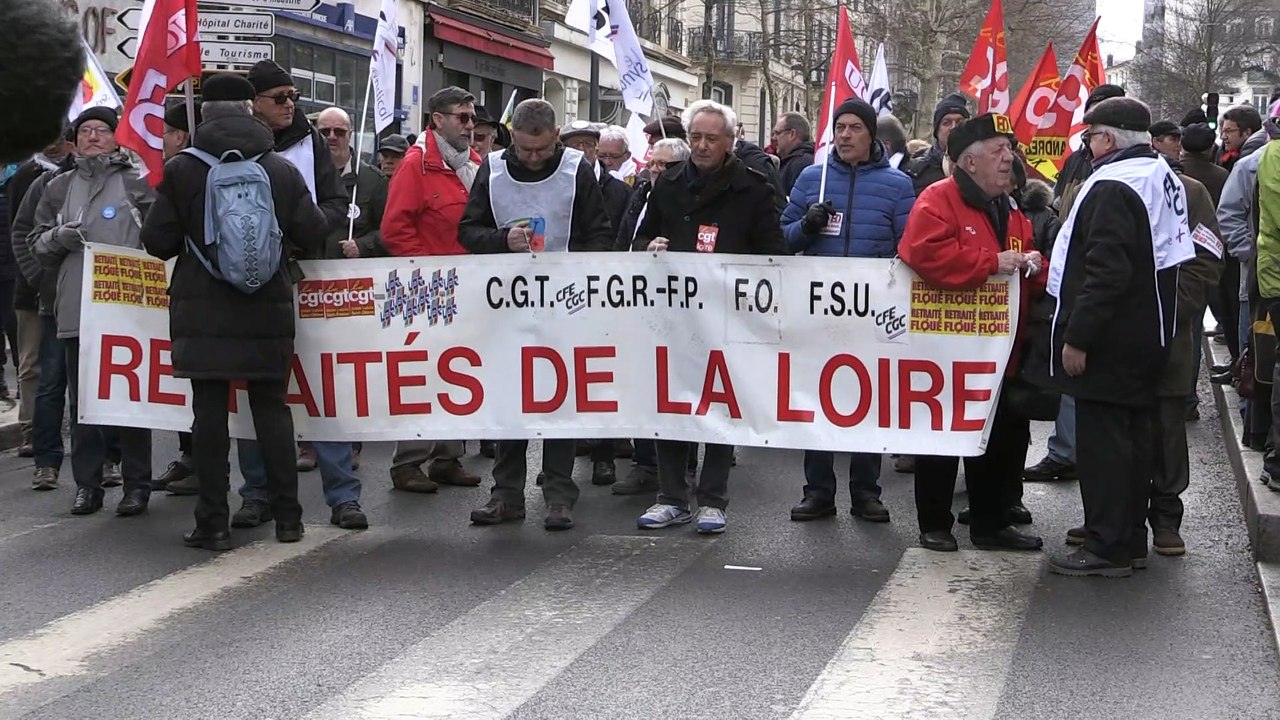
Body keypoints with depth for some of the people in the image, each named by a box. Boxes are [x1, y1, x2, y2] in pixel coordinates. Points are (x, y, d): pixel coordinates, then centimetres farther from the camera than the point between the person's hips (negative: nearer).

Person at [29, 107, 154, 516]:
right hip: (76, 309, 4)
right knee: (82, 399, 6)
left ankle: (137, 484, 8)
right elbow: (37, 245, 17)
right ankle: (87, 483, 14)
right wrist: (58, 237, -3)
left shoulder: (137, 184, 3)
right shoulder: (59, 189, 16)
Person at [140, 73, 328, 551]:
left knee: (210, 409, 3)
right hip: (268, 312, 2)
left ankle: (213, 523, 5)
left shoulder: (180, 170, -6)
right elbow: (313, 235, -3)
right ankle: (287, 516, 12)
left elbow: (157, 241, -6)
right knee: (271, 406, 10)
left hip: (204, 313, -1)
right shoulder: (283, 170, -2)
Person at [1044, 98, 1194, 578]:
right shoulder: (1164, 179, 12)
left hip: (1109, 340, -10)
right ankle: (1131, 539, 24)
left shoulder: (1112, 187, -19)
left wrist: (1077, 336, -22)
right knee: (1134, 434, 15)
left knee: (1101, 438, -5)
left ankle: (1106, 547, -1)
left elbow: (1105, 272, -26)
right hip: (1148, 336, 10)